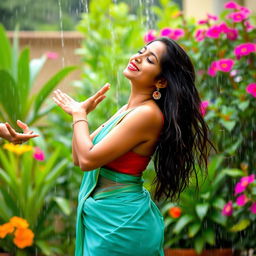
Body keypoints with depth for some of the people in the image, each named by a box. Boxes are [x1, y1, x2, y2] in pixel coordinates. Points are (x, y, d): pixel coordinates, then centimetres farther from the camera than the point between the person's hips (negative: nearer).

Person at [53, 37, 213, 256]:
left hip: (119, 221, -9)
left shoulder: (148, 114, -20)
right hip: (103, 217, 9)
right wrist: (81, 112, -1)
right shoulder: (128, 110, 8)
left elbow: (88, 159, -21)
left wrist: (79, 114, -6)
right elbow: (78, 157, 11)